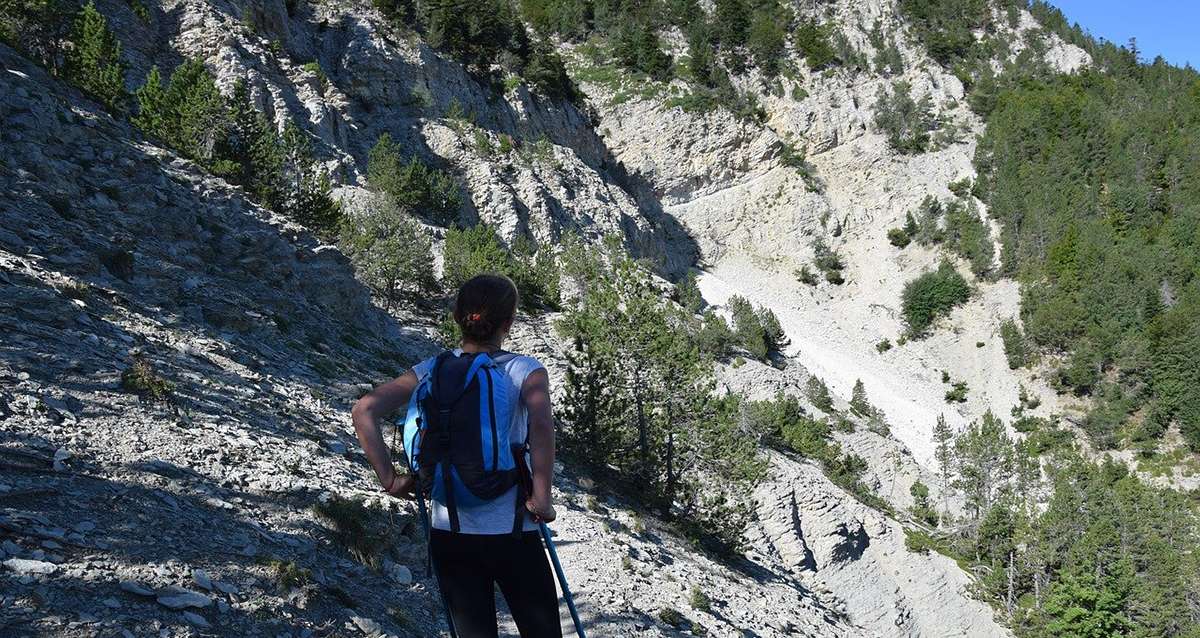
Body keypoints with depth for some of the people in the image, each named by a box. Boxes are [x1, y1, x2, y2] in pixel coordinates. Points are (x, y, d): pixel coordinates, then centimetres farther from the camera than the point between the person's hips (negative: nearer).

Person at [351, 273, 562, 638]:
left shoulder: (432, 371, 2)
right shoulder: (524, 370, -7)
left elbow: (364, 411, -8)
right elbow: (541, 425, -26)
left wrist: (389, 479, -3)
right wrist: (541, 498, -18)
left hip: (449, 533, 3)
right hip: (512, 533, -3)